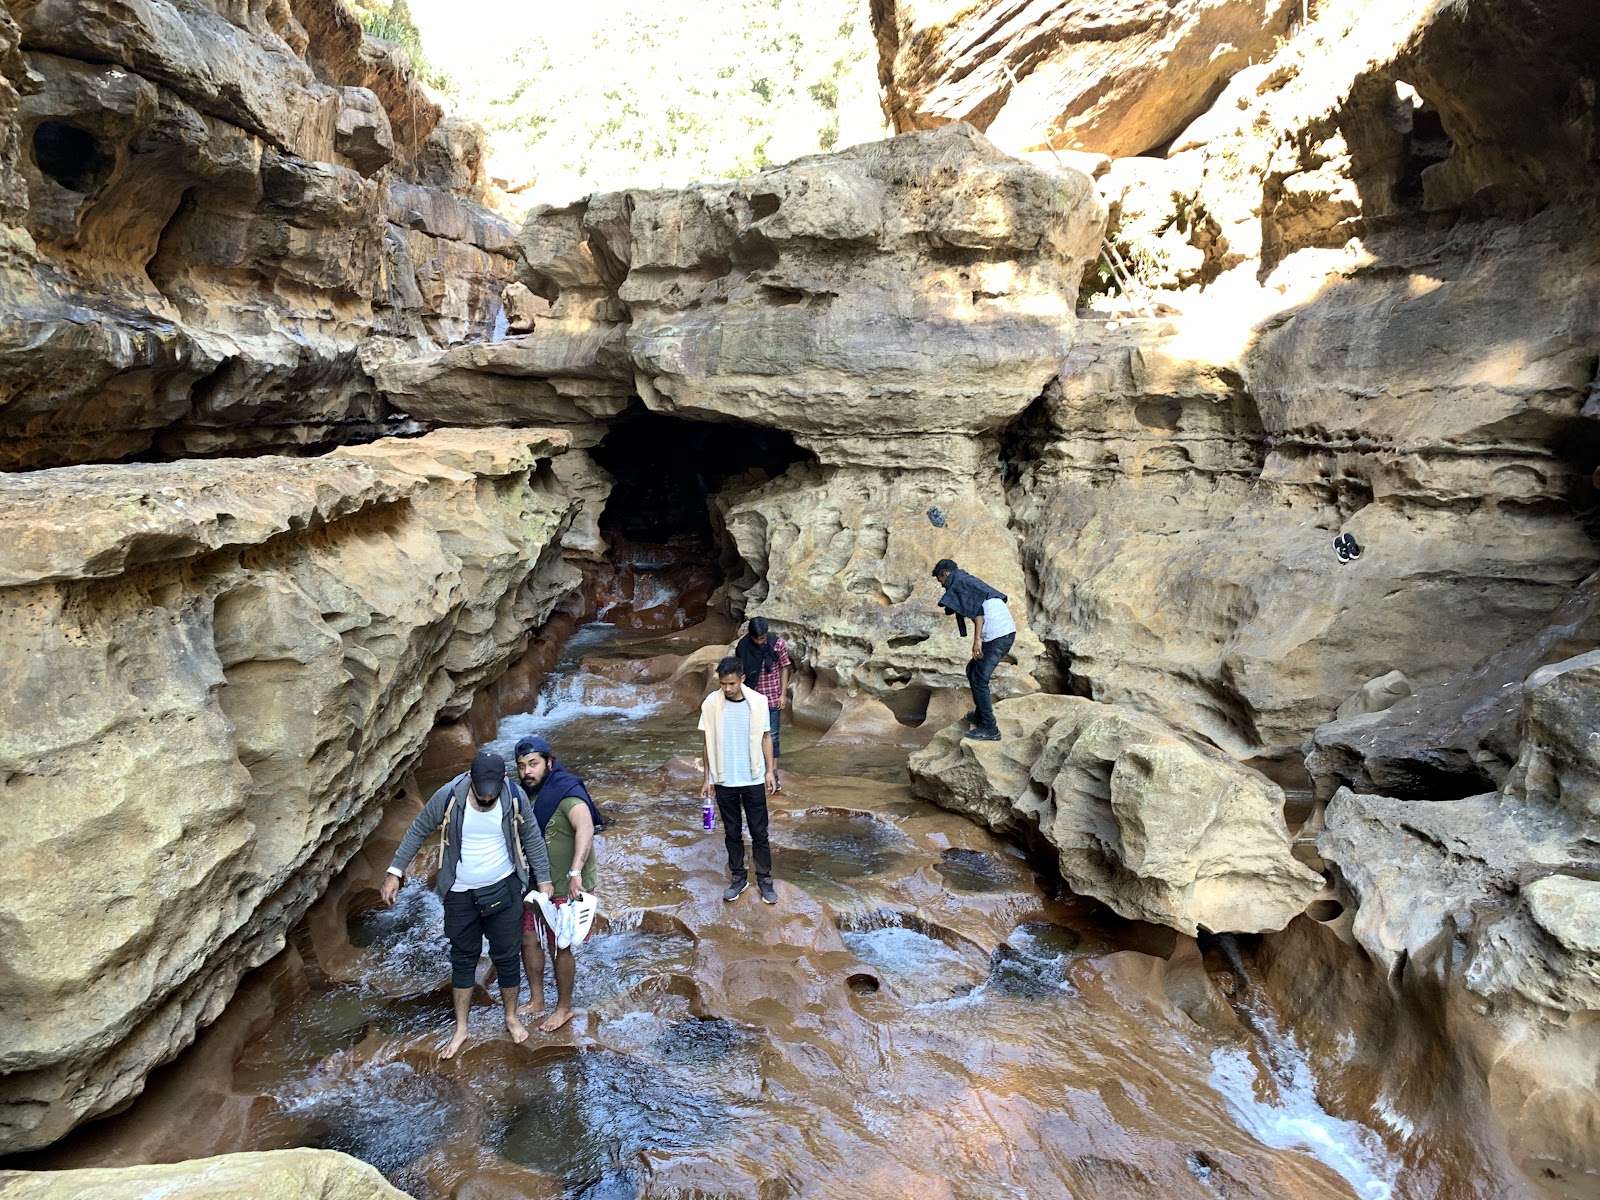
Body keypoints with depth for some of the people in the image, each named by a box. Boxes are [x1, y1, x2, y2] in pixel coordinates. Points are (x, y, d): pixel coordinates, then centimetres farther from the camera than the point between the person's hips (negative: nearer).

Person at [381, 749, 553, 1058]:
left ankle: (511, 1017, 34)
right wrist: (395, 872, -8)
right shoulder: (449, 796, -20)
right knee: (462, 960, 13)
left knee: (507, 957, 11)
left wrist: (543, 879, 0)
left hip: (503, 890, 0)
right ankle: (461, 1029, 29)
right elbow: (418, 832, -6)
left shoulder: (515, 796, -18)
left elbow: (531, 838, -3)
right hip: (460, 894, 0)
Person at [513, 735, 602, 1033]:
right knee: (529, 939, 16)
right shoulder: (524, 794, 0)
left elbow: (585, 828, -41)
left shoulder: (566, 791, -24)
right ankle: (536, 1000, 37)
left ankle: (564, 1007, 26)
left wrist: (575, 872, -51)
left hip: (566, 889, -7)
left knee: (559, 948, 6)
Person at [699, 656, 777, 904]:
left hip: (753, 779, 0)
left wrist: (770, 770, -3)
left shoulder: (758, 701, -9)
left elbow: (765, 737, 2)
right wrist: (707, 778, 1)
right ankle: (738, 878, 27)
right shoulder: (711, 704, -8)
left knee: (759, 832, 7)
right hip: (724, 781, 1)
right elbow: (707, 743, 0)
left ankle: (765, 879, 20)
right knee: (732, 832, 12)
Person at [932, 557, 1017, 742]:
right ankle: (980, 714, 30)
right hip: (1006, 632, 10)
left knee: (980, 679, -3)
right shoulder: (970, 581, 25)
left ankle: (989, 728, 1)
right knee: (973, 670, 22)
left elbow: (978, 609, -16)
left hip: (996, 635, -10)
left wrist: (977, 639, -19)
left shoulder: (960, 583, -3)